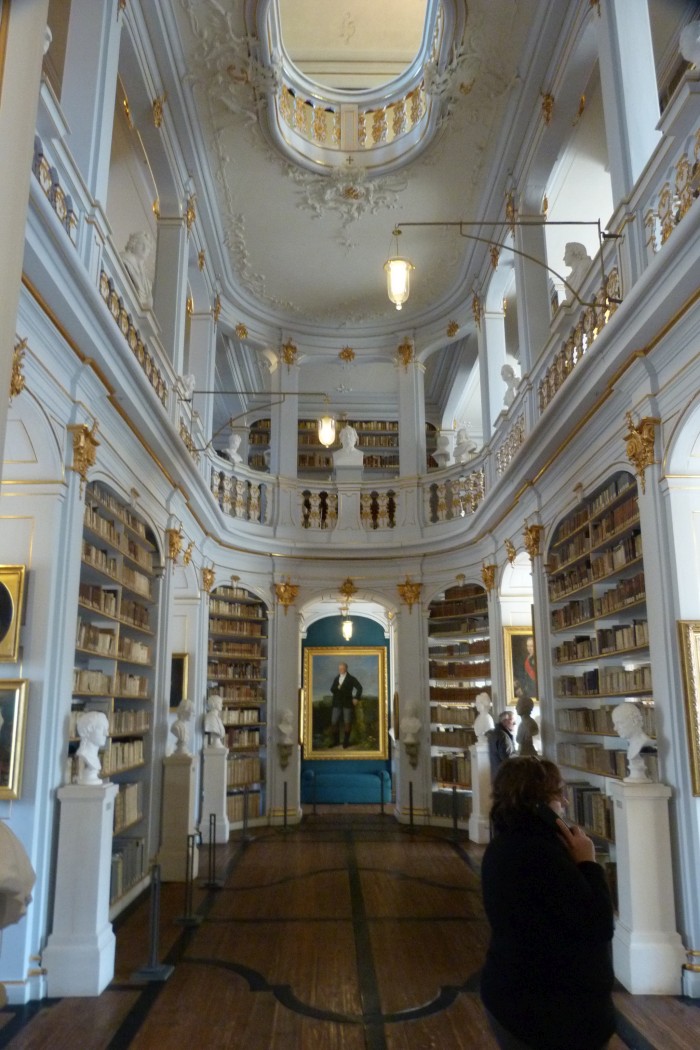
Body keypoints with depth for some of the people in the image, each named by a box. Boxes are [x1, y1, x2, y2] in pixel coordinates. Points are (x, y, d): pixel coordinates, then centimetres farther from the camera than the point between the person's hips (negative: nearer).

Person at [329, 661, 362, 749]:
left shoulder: (351, 679, -2)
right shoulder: (336, 678, 12)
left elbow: (359, 688, -5)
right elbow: (332, 689, 9)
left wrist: (356, 698, -12)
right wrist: (337, 687, -11)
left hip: (347, 703, -4)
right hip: (337, 703, 4)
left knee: (347, 723, 0)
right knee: (334, 723, 0)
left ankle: (346, 741, 12)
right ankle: (336, 741, 12)